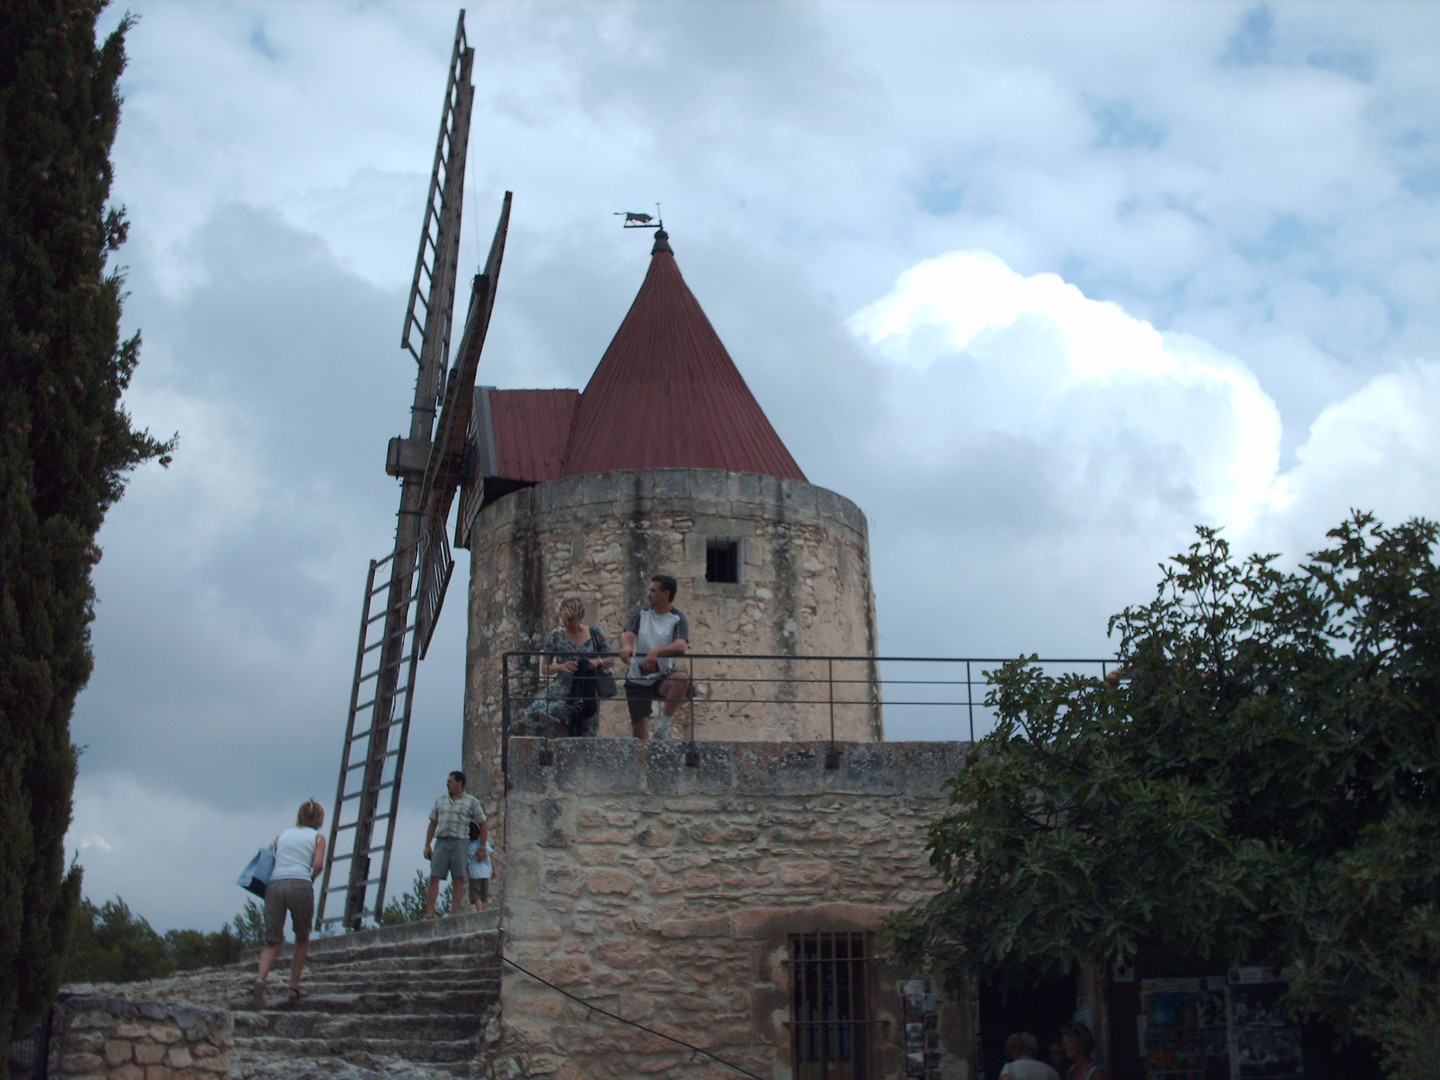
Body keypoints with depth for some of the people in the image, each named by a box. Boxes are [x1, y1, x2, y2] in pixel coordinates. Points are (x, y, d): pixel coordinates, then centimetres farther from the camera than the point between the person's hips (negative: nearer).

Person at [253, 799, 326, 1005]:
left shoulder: (283, 835, 25)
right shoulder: (317, 837, 15)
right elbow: (318, 865, -2)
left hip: (274, 885, 3)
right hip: (300, 886, -3)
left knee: (273, 942, 4)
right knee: (302, 939, 17)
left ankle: (261, 978, -23)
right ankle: (294, 987, 14)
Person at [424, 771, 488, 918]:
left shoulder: (471, 802, 8)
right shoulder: (440, 801, 18)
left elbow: (483, 825, 7)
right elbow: (433, 824, 18)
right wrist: (427, 845, 8)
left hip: (460, 842, -2)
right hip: (441, 842, 2)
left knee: (460, 879, -7)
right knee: (434, 877, -7)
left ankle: (455, 914, -7)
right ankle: (430, 913, -9)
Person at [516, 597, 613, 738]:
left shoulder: (596, 634, 3)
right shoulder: (556, 636, 1)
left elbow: (609, 661, 11)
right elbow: (544, 668, 5)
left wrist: (598, 662, -11)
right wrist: (561, 667, -15)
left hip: (587, 694, 1)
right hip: (562, 692, -1)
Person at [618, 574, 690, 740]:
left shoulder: (678, 619, -6)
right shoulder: (643, 613, 4)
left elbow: (681, 646, -24)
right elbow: (628, 634, -11)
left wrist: (656, 651, -42)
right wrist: (626, 645, -36)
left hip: (662, 677, -2)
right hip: (637, 680, 2)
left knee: (682, 679, -34)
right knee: (640, 731, 0)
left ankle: (664, 723, -19)